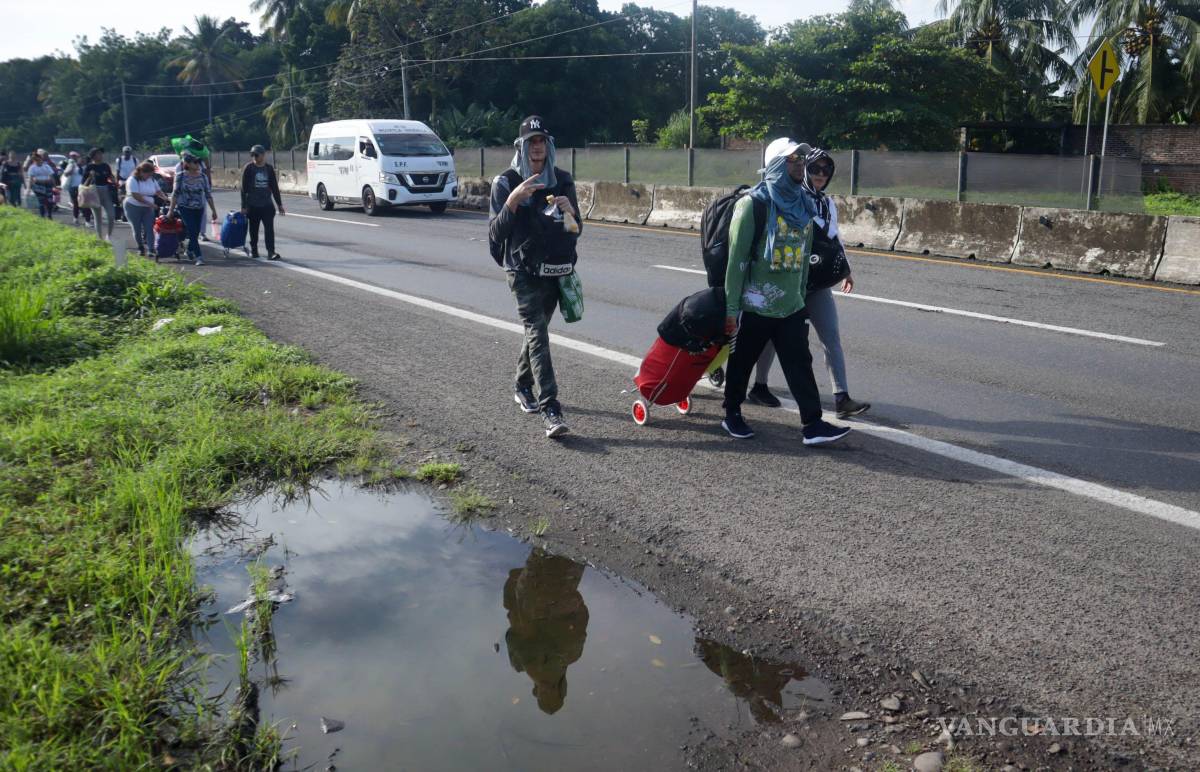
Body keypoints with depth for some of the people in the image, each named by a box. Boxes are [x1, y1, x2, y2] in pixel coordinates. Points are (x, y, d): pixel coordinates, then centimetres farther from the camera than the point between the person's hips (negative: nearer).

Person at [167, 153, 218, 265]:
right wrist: (171, 210, -1)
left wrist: (214, 211, 3)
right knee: (192, 232, -11)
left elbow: (208, 195, 4)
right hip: (185, 208, -3)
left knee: (195, 233, 10)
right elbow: (175, 194, -1)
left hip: (199, 209, 3)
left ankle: (190, 251, 36)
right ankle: (198, 257, -12)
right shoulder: (180, 177, -5)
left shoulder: (203, 177, 0)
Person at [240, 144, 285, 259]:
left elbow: (274, 187, 13)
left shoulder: (269, 168, 7)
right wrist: (244, 206, -6)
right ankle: (253, 250, 25)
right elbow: (244, 188, -2)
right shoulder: (249, 168, -2)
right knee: (254, 229, 9)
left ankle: (271, 252, -14)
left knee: (269, 228, -10)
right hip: (253, 205, -1)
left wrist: (279, 204, 12)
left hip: (267, 205, 1)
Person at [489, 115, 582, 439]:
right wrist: (513, 201, -27)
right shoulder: (506, 183, -6)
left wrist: (570, 211, -16)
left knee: (536, 330, 17)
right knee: (537, 332, -17)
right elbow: (495, 234, -13)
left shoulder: (562, 181, 4)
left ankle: (522, 386, 39)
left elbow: (576, 231, 6)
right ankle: (549, 409, -24)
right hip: (524, 272, -4)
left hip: (555, 271, 5)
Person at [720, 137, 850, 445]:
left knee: (800, 364, 1)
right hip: (755, 305, -5)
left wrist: (801, 294, 16)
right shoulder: (754, 203, -10)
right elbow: (737, 257, -11)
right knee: (742, 362, 10)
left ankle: (813, 425, 2)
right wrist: (731, 307, -13)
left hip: (792, 306, 5)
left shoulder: (803, 204, 9)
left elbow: (804, 256, 16)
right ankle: (732, 415, 27)